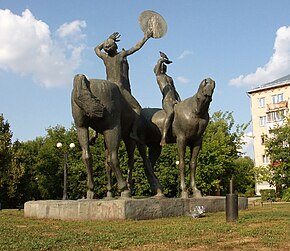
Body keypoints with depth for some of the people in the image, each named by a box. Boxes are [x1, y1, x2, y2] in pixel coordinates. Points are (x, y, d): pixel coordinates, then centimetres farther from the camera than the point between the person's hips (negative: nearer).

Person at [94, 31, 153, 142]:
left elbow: (97, 48, 31)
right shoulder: (121, 55, -4)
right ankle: (134, 132, -11)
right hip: (121, 90, -5)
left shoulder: (105, 57, 9)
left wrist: (108, 40, 29)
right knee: (137, 108, 4)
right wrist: (146, 37, 17)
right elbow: (137, 47, 4)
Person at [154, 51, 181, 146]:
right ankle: (163, 138, -43)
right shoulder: (158, 75, 14)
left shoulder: (170, 78, 32)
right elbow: (159, 61, 2)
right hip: (166, 101, -7)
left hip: (174, 101, 8)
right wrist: (162, 60, 24)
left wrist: (179, 100, 12)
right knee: (171, 112, -36)